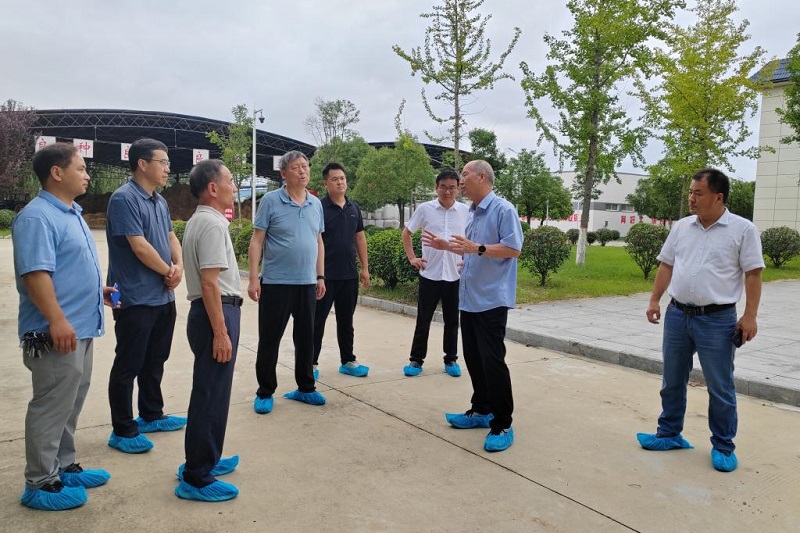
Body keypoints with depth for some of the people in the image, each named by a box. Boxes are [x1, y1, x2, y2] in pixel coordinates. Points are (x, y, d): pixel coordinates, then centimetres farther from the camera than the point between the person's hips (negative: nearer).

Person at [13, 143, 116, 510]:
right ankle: (40, 484, 12)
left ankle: (63, 467, 31)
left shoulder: (71, 213, 15)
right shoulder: (37, 217, -17)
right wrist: (57, 320, -28)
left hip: (81, 328, 10)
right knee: (51, 409, 0)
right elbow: (35, 273, -25)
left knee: (70, 406, 18)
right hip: (57, 334, -10)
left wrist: (97, 291, 22)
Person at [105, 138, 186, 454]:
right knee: (128, 365, 2)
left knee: (155, 361, 18)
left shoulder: (160, 201, 11)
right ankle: (123, 430, 14)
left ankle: (151, 416, 33)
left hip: (163, 296, 9)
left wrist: (179, 266, -4)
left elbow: (171, 236, 16)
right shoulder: (124, 199, -16)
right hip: (136, 299, -9)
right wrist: (168, 272, -8)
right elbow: (140, 247, -21)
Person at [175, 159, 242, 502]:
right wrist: (220, 332, -22)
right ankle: (197, 479, 6)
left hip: (210, 312, 11)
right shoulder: (213, 224, -16)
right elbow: (210, 282, -22)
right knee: (211, 395, -4)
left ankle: (204, 460, 34)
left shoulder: (199, 221, 16)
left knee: (210, 392, 20)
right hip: (217, 313, -11)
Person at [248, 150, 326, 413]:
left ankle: (305, 388, 27)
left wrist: (320, 276, 11)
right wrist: (253, 278, -12)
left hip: (307, 283, 5)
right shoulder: (271, 201, -6)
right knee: (269, 339, 5)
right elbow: (257, 241, -7)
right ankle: (265, 392, 18)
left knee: (306, 338, 13)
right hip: (275, 282, -4)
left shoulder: (316, 204, 9)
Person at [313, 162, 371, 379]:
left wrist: (365, 267, 11)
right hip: (325, 275, -5)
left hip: (350, 275, 5)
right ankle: (312, 362, 16)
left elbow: (360, 238, 14)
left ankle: (348, 361, 25)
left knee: (346, 320, 14)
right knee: (317, 320, 5)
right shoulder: (319, 207, -7)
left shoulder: (354, 208, 9)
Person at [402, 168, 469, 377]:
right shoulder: (425, 209, -2)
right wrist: (411, 257, 3)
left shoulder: (466, 211, 0)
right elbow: (406, 232, 10)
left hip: (455, 275, 1)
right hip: (429, 274, -1)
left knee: (452, 321, 10)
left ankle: (451, 360, 24)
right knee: (423, 320, 7)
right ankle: (416, 360, 19)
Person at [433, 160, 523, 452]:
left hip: (491, 299, -9)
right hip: (469, 298, 9)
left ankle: (502, 425, 3)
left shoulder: (503, 209, -12)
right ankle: (481, 411, 27)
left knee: (492, 360, -7)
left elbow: (514, 249, -19)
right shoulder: (473, 213, 15)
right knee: (473, 358, 14)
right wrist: (446, 246, 16)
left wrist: (477, 248, -26)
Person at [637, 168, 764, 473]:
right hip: (677, 315, 5)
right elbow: (666, 265, 12)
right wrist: (654, 300, 6)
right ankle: (669, 434, 29)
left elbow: (753, 274, -7)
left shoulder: (742, 229, -5)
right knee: (672, 381, 14)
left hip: (717, 320, -5)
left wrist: (750, 316, -12)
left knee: (720, 389, 5)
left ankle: (723, 447, 20)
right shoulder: (682, 227, 8)